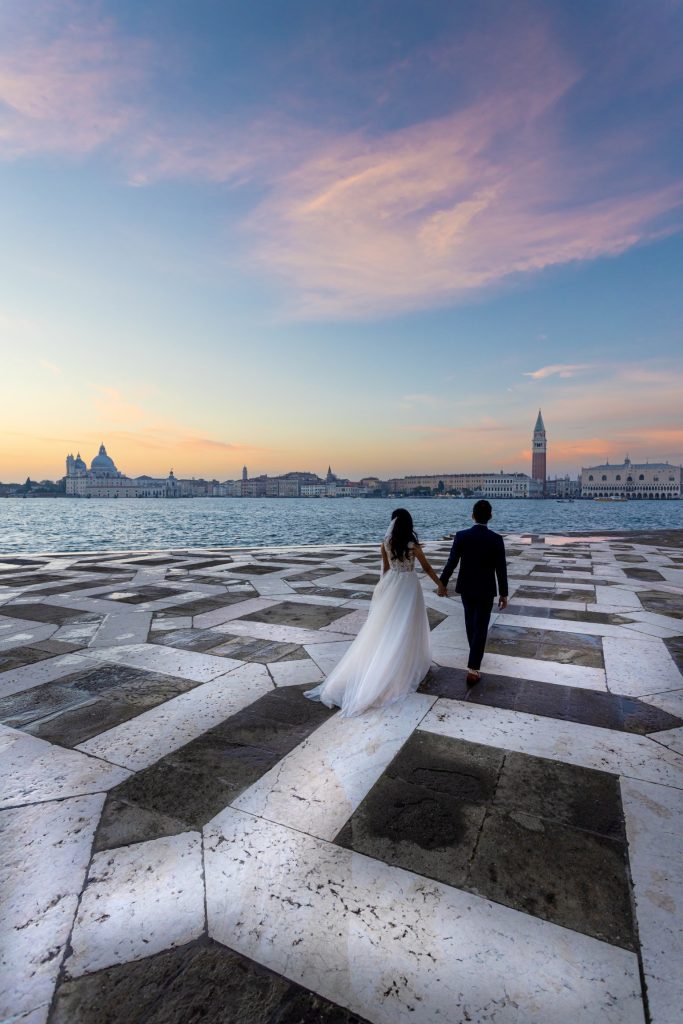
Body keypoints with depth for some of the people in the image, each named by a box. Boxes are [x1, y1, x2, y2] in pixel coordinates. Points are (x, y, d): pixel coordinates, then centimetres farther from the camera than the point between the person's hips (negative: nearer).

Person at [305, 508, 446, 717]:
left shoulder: (385, 544, -5)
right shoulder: (413, 545, -14)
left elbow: (386, 569, 5)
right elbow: (427, 568, -5)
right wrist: (440, 584, 8)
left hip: (391, 586, 4)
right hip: (408, 588, -3)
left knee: (385, 629, 11)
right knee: (406, 629, 9)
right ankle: (407, 667, 19)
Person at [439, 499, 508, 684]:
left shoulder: (461, 536, -11)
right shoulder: (496, 539, -14)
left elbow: (451, 563, -9)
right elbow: (501, 569, -10)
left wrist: (442, 583, 3)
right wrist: (504, 593, 0)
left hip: (465, 587, 3)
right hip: (486, 589, -2)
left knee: (471, 621, 23)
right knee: (481, 627, 3)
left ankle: (475, 652, 44)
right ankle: (473, 669, 0)